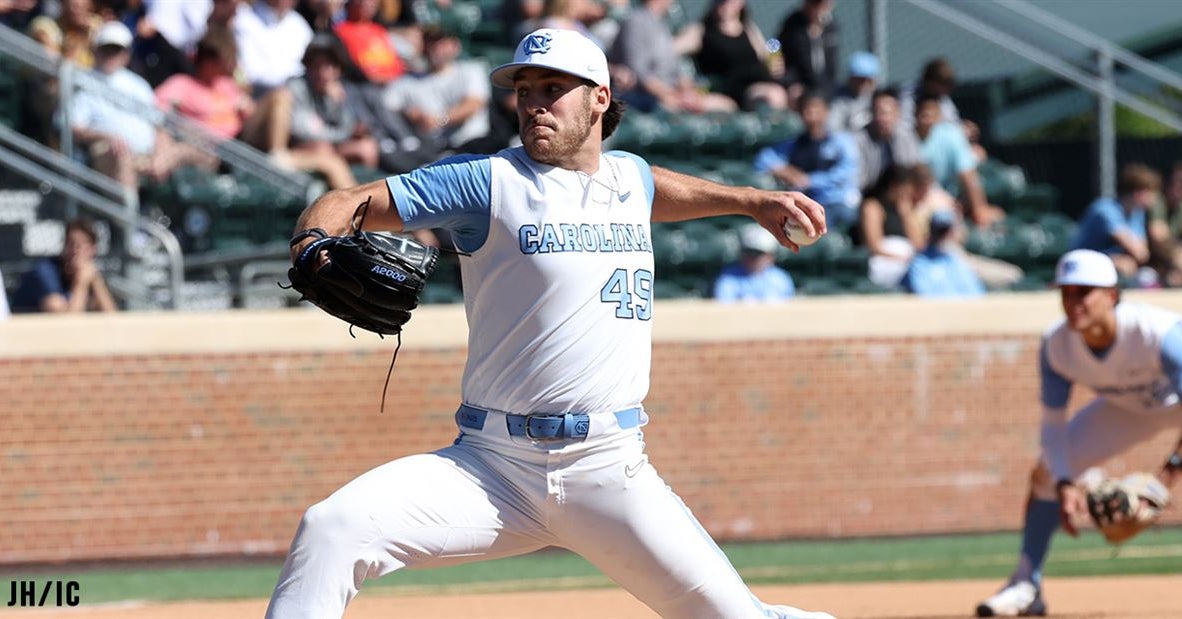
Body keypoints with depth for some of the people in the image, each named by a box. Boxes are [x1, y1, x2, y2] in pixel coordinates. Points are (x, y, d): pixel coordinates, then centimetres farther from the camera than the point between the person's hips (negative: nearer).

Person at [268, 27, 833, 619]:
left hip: (609, 473, 2)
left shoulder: (630, 176, 14)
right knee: (331, 528, -23)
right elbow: (346, 203, -3)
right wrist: (314, 251, -24)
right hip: (492, 465, -2)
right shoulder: (488, 181, 0)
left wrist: (750, 200, 39)